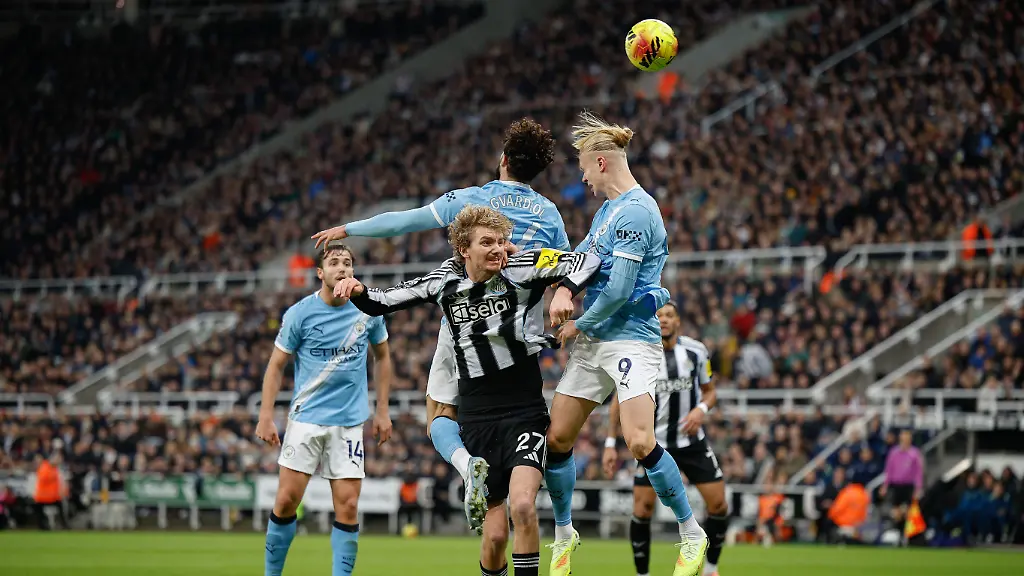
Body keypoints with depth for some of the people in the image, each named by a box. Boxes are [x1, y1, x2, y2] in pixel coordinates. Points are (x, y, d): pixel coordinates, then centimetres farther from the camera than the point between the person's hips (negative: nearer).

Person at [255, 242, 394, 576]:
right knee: (287, 500, -5)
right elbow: (276, 366, 1)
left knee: (347, 506, -5)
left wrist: (382, 410, 12)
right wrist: (266, 417, -6)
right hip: (306, 419, -2)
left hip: (350, 421, 2)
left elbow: (382, 357, 16)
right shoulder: (300, 313, -5)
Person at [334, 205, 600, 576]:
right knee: (495, 532, 0)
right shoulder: (445, 282, 2)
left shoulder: (522, 268, -7)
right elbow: (382, 303, 11)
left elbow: (587, 261, -14)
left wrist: (565, 291, -33)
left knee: (522, 506, -25)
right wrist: (358, 291, -10)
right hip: (477, 419, 2)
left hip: (524, 413, -2)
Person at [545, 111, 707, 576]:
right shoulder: (607, 209, 15)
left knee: (639, 442, -20)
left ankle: (692, 535, -5)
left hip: (632, 339, -9)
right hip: (593, 343, 9)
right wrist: (563, 292, -3)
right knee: (557, 437, 6)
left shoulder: (636, 211, -16)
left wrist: (579, 325, -7)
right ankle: (564, 533, 23)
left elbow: (618, 289, -20)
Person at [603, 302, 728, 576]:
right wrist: (610, 444, -1)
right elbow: (620, 399, 2)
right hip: (653, 442, -2)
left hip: (692, 440, 2)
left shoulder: (697, 351, -3)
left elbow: (710, 391, 9)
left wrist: (702, 408, -14)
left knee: (718, 504, -3)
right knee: (643, 509, -8)